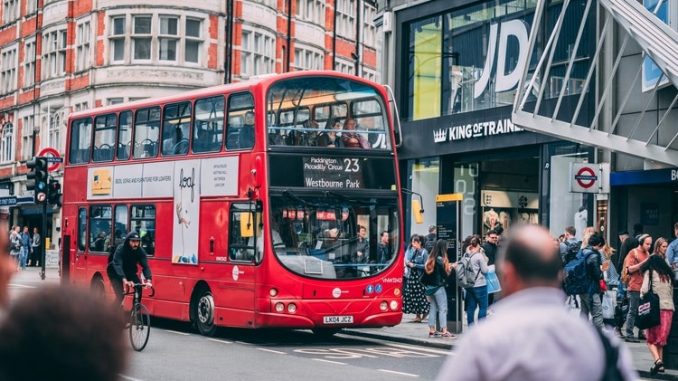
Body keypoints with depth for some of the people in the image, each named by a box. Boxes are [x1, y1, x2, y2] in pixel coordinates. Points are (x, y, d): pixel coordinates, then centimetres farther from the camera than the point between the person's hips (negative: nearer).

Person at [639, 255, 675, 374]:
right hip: (669, 308, 5)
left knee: (651, 339, 1)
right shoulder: (668, 275, 19)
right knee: (661, 339, 13)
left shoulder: (650, 272, 3)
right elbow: (671, 293, 14)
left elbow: (644, 289, -6)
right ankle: (660, 364, 8)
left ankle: (657, 360, -19)